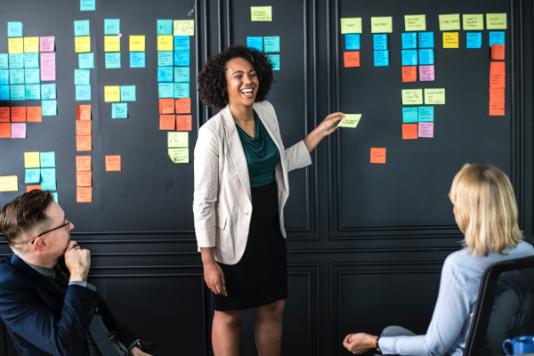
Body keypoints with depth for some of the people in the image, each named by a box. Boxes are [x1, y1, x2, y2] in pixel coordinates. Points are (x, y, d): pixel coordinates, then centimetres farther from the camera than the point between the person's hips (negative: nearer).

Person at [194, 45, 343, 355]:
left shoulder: (267, 112, 0)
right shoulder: (213, 132, -20)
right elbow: (204, 202, -17)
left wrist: (320, 132, 11)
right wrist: (208, 260, -17)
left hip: (271, 229, 6)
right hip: (235, 235, -6)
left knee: (274, 308, 17)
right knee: (229, 315, 10)